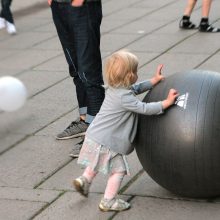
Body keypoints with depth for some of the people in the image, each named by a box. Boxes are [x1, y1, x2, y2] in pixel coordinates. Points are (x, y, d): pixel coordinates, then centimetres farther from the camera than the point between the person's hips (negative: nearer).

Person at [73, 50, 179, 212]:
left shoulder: (114, 88, 5)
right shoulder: (124, 97, -23)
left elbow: (136, 88, 21)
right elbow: (144, 108, -23)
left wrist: (154, 80, 20)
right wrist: (166, 103, -18)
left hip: (94, 136, 9)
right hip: (106, 143, -9)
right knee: (119, 170, 1)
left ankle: (84, 180, 32)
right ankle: (108, 201, 4)